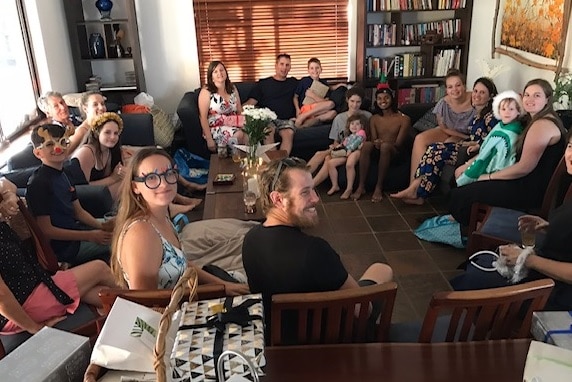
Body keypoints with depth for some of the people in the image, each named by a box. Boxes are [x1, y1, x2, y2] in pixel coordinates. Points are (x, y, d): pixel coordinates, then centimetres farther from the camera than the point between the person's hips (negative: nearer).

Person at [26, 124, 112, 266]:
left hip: (73, 234, 9)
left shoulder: (61, 175, 8)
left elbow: (78, 211, 11)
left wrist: (101, 226, -5)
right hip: (62, 248, -9)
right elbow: (46, 230, -22)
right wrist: (90, 236, -22)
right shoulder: (38, 184, -21)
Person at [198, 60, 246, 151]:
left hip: (233, 125, 5)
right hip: (215, 128, -5)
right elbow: (203, 117, -9)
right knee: (239, 135, -31)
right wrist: (209, 140, -17)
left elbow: (240, 111, 14)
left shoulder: (233, 88, 13)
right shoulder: (206, 92, -4)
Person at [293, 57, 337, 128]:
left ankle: (305, 124, -35)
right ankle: (302, 116, -27)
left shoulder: (324, 84, 16)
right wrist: (297, 110, -9)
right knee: (331, 104, -26)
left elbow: (326, 102, 6)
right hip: (305, 109, -4)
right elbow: (295, 97, 6)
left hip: (318, 110, 4)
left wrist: (313, 95, -6)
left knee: (333, 113, -29)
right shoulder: (304, 80, 7)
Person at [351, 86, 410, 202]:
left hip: (393, 153, -3)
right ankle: (361, 186, -30)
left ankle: (379, 187, -31)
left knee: (385, 146, -38)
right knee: (366, 144, -33)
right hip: (377, 151, 3)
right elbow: (374, 140, 5)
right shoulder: (374, 119, 12)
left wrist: (382, 143, -27)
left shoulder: (404, 119, -2)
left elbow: (398, 144, -8)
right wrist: (376, 143, -21)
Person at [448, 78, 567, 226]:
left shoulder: (542, 125, -18)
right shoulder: (534, 120, 16)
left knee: (460, 194, -11)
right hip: (529, 183, 12)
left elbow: (524, 167, -22)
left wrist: (489, 177, -10)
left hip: (531, 190, -12)